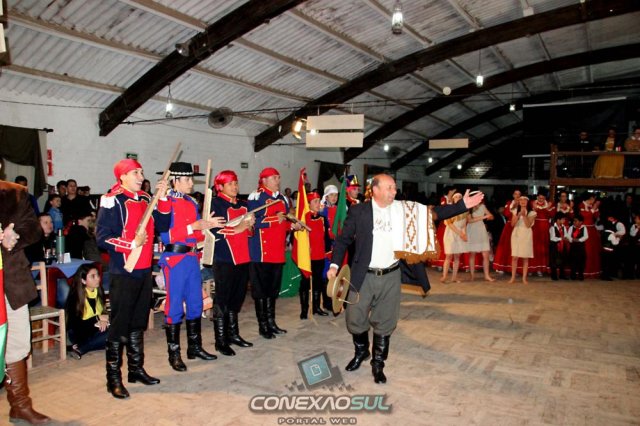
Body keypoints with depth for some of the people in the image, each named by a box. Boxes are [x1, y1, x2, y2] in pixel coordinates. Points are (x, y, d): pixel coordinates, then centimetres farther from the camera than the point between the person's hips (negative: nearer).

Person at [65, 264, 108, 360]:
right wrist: (97, 318, -21)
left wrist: (103, 321, -14)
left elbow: (105, 312, 9)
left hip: (96, 329, 6)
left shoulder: (100, 292, -1)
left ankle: (80, 349, -20)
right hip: (79, 334, -6)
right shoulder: (75, 297, -15)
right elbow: (75, 324, -19)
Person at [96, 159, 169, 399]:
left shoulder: (145, 199, 12)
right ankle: (114, 378, 11)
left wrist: (162, 199, 0)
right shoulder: (112, 201, -10)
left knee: (138, 323, 15)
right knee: (119, 325, 0)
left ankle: (136, 369, 28)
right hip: (123, 273, -7)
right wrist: (132, 244, -20)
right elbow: (102, 238, -15)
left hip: (145, 270, 7)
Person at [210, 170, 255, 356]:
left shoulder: (242, 204, 16)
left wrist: (250, 225, 1)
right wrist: (236, 229, -19)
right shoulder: (215, 203, -6)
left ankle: (233, 334, 28)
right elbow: (213, 231, -17)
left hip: (243, 257, 7)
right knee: (222, 299, -1)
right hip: (224, 259, -7)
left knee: (237, 298, 15)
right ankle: (220, 341, 8)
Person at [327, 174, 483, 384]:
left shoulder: (403, 209, 0)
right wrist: (335, 264, -7)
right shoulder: (359, 211, -4)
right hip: (364, 276, -1)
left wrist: (462, 205, -4)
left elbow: (433, 212, 2)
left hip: (390, 277, 1)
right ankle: (361, 351, 36)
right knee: (355, 319, 7)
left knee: (384, 323, 10)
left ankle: (378, 363, 29)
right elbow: (343, 239, 1)